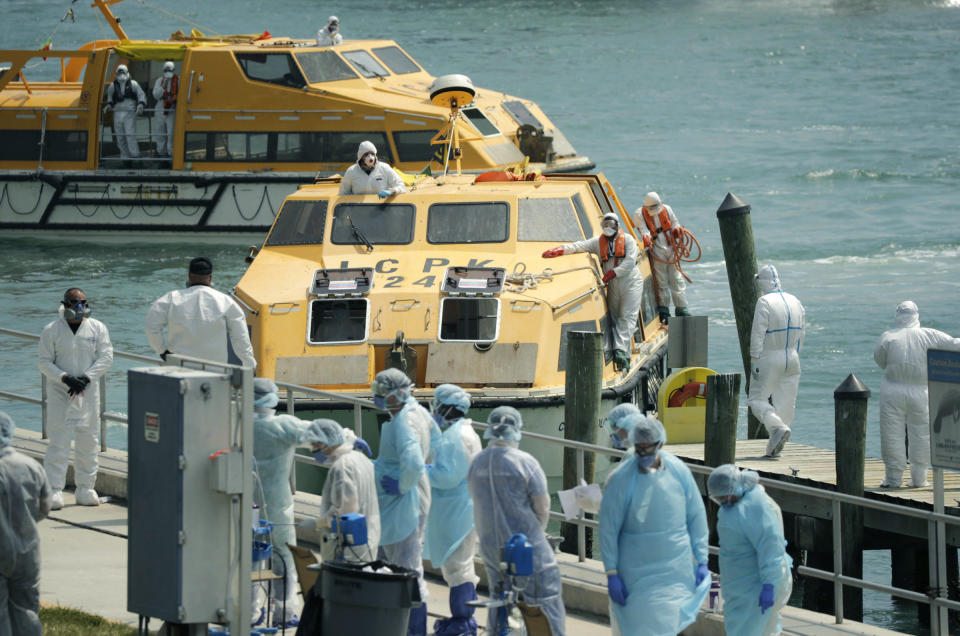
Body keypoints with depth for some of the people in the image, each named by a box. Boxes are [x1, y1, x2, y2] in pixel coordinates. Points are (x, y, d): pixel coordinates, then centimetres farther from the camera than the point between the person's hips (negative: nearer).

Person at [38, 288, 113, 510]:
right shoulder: (51, 331, -1)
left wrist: (86, 378, -14)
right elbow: (45, 363, -3)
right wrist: (65, 378, -18)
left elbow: (106, 357, -1)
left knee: (89, 442, 6)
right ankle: (54, 490, -5)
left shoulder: (97, 328, 4)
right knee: (58, 441, -7)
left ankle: (85, 488, 16)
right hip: (60, 393, -3)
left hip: (88, 392, 3)